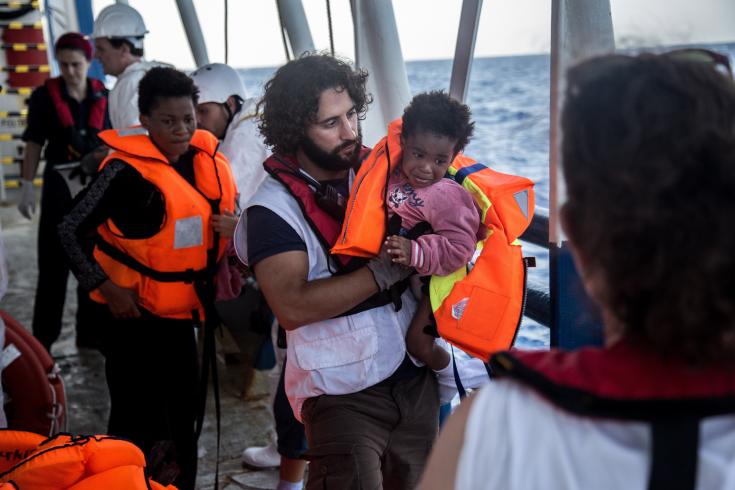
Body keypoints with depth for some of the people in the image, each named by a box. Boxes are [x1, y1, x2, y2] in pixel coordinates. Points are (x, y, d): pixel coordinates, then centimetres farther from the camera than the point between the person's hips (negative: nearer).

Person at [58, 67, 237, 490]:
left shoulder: (207, 162, 1)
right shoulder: (128, 169, -17)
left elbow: (224, 216, 18)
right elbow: (71, 230, -13)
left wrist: (224, 265, 4)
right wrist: (106, 288, -19)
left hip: (180, 310, 6)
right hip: (133, 311, -6)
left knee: (182, 415, 17)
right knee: (137, 418, 0)